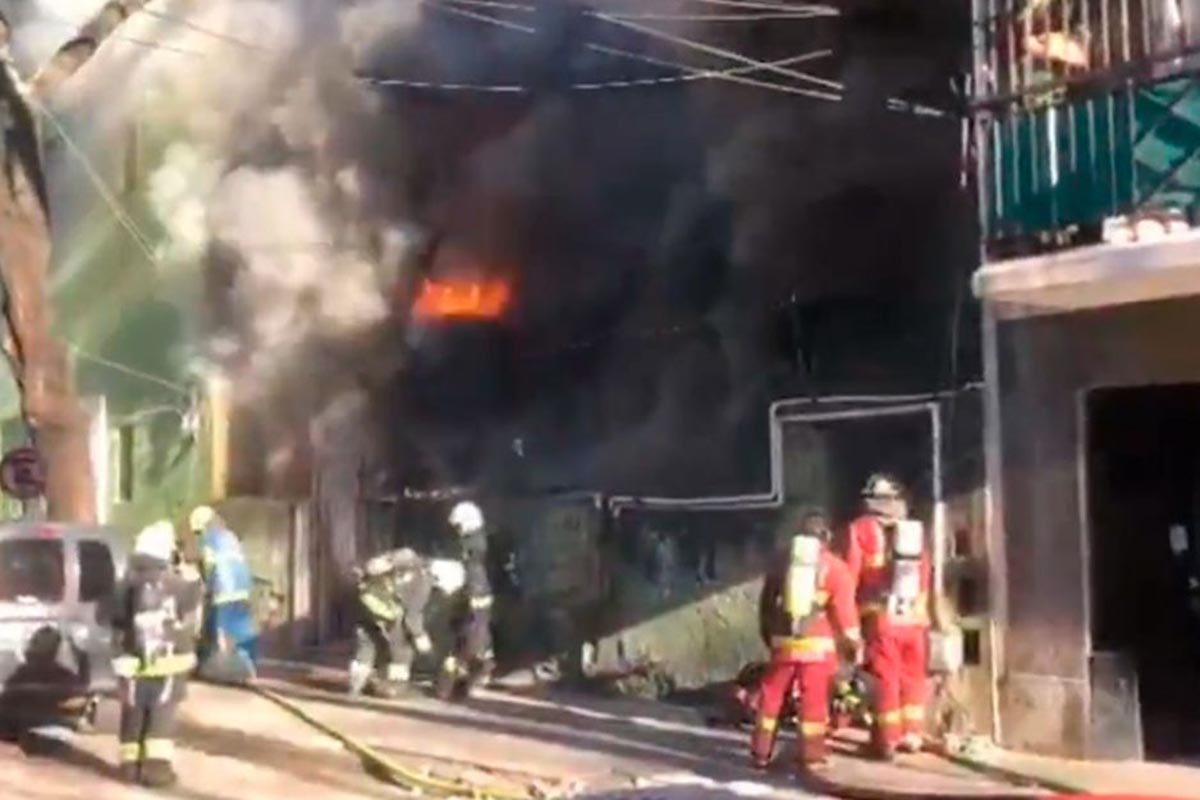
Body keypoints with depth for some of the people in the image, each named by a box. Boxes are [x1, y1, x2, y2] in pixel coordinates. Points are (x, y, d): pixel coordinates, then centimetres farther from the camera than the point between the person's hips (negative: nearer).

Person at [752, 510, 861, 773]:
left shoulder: (782, 563, 9)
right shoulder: (833, 566, -3)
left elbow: (766, 604, 16)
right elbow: (844, 608, -7)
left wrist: (768, 635, 27)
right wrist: (853, 642, 1)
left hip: (784, 642, 3)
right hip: (818, 644, -3)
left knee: (772, 696, 11)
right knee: (814, 701, 2)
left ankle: (761, 752, 14)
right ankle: (811, 756, 1)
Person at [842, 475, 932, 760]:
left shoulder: (861, 529, -2)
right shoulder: (916, 531, 9)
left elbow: (850, 575, -4)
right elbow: (925, 578, 10)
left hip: (881, 617, -3)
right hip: (914, 617, 3)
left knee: (886, 679, 2)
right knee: (912, 676, 15)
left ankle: (887, 740, 3)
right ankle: (912, 735, 20)